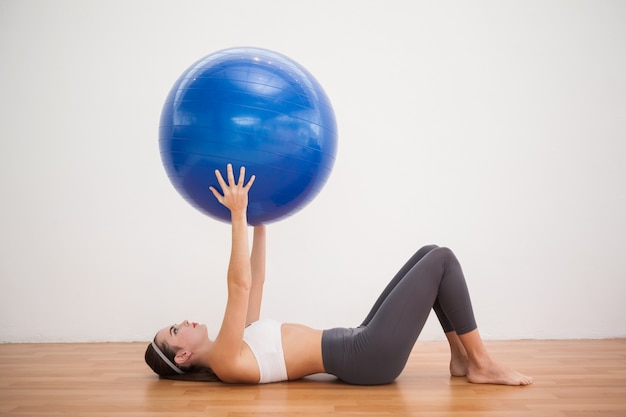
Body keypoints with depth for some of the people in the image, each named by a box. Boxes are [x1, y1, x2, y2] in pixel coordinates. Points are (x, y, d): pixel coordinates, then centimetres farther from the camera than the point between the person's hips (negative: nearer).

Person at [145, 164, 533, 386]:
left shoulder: (235, 348, 16)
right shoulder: (224, 362, -11)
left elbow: (256, 279, 19)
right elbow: (239, 285, -21)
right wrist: (238, 216, -18)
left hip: (361, 346, 10)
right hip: (369, 357, -9)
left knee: (429, 253, 8)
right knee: (441, 260, -8)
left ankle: (462, 357, 13)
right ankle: (482, 364, 2)